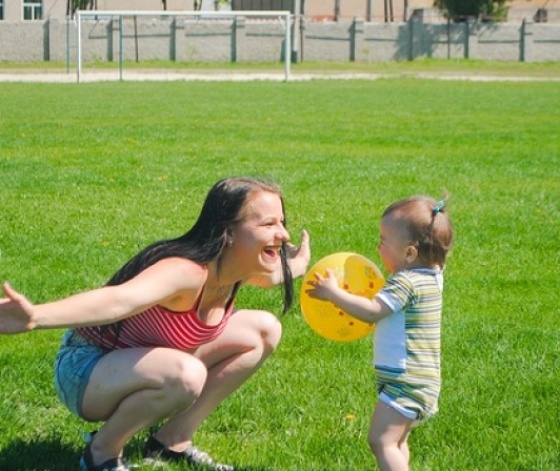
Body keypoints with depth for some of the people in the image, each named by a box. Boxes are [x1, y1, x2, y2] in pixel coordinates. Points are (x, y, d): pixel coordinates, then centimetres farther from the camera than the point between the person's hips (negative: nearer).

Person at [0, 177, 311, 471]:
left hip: (142, 364, 9)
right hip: (87, 370, -9)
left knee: (262, 330, 3)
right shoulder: (186, 272, -35)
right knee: (185, 375, -38)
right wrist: (36, 316, -72)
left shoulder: (236, 265, -8)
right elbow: (119, 299, -56)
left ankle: (173, 441, 8)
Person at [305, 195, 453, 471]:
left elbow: (372, 311, -28)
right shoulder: (429, 277, 11)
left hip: (406, 383, -11)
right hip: (417, 382, 11)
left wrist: (333, 293, -23)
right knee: (396, 441, 22)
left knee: (381, 440, -15)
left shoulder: (406, 282, -20)